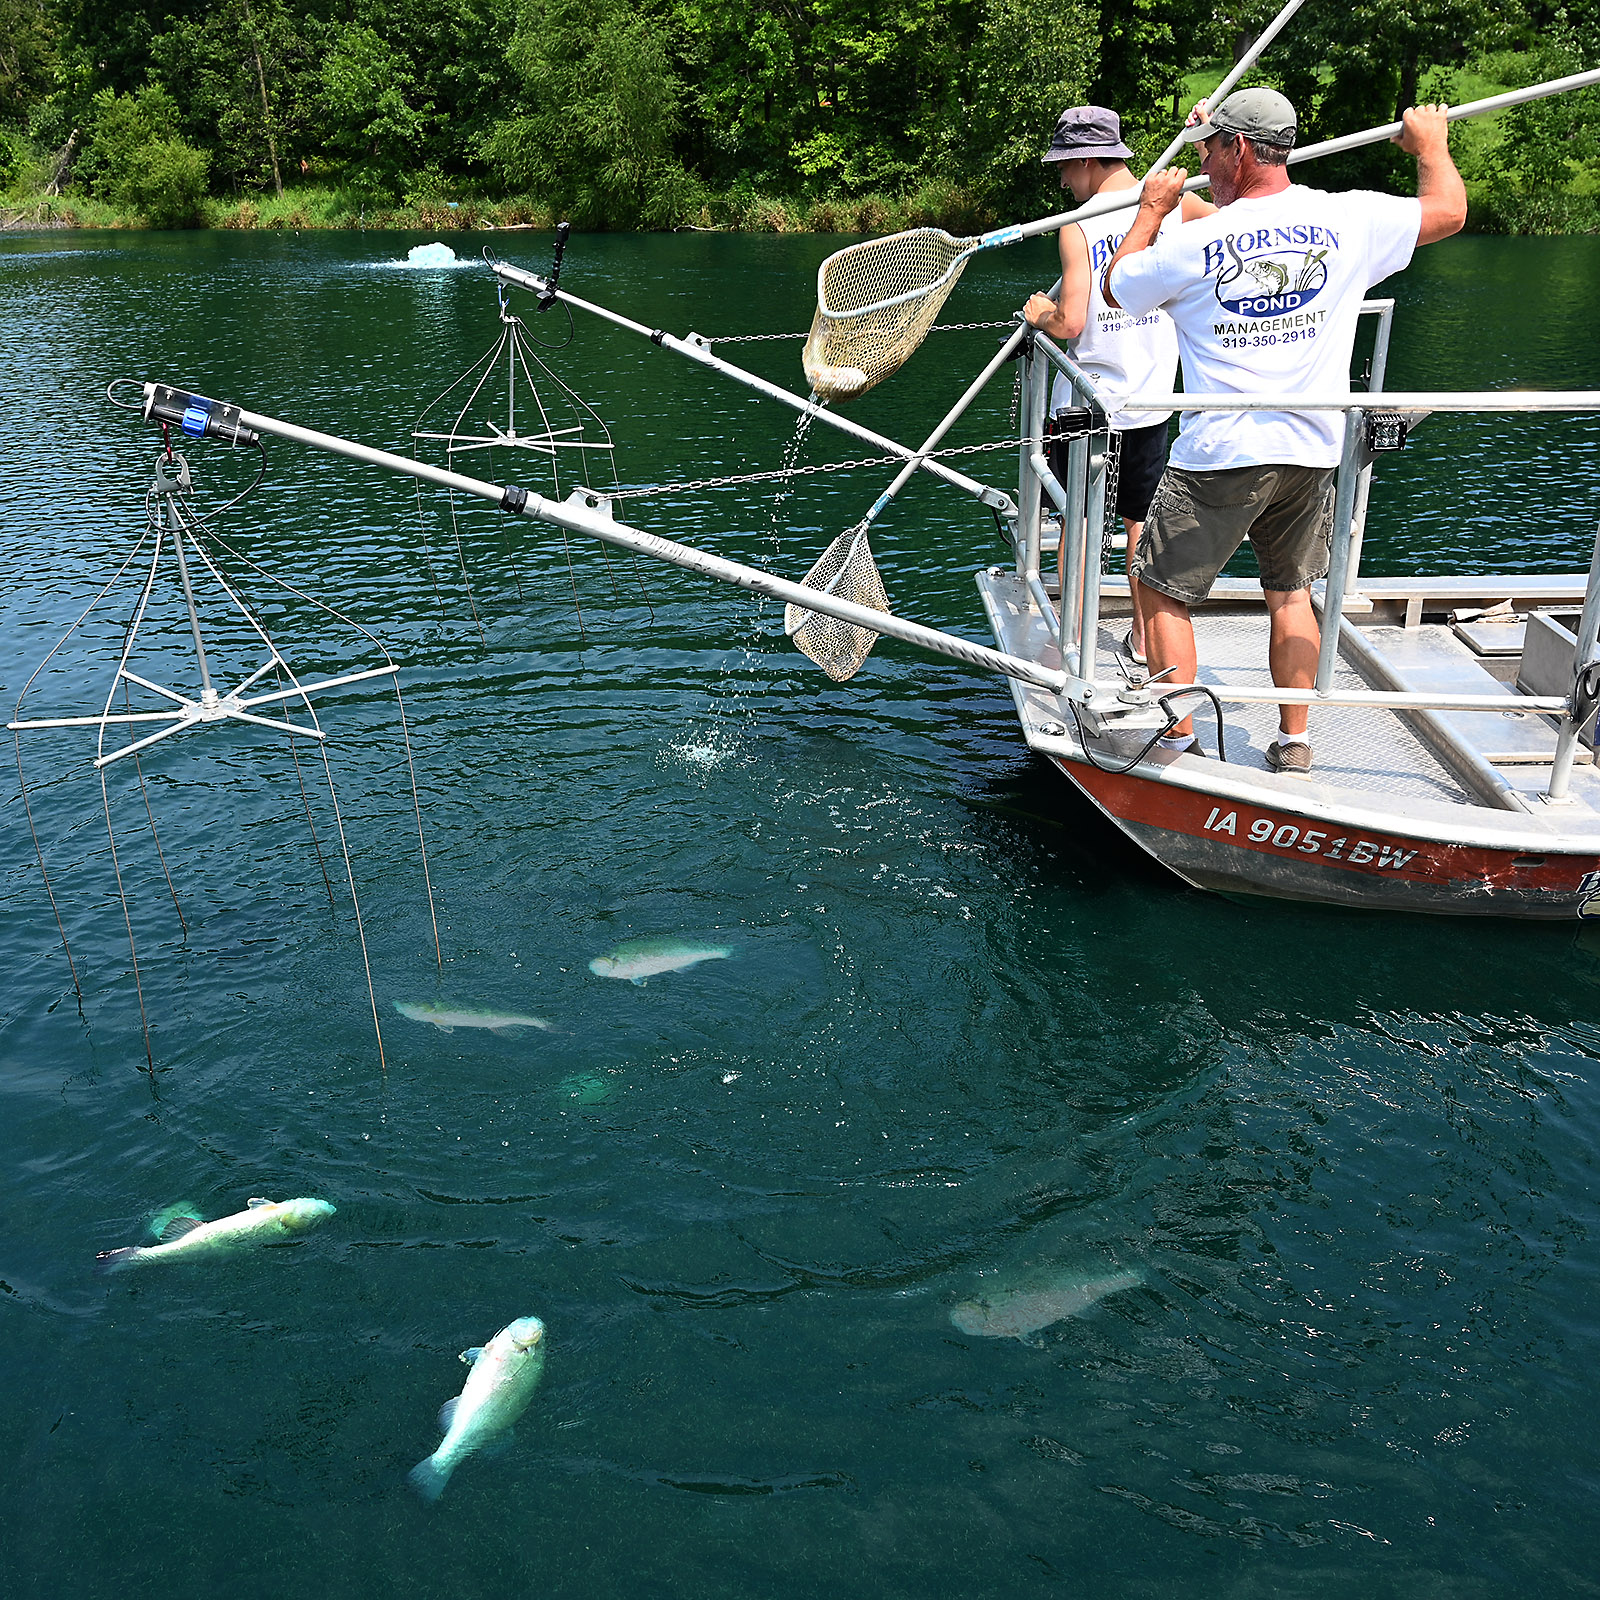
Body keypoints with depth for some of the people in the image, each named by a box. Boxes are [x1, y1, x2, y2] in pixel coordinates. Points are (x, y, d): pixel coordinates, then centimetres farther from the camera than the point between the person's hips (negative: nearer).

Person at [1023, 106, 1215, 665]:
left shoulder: (1078, 226, -14)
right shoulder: (1176, 203, 0)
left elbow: (1068, 323, -21)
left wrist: (1039, 312, 1)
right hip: (1151, 399, 4)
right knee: (1141, 519, 15)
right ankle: (1144, 637, 23)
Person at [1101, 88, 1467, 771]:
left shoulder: (1189, 243, -10)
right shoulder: (1350, 219, -2)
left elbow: (1115, 287, 8)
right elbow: (1448, 210, 14)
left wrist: (1151, 208, 20)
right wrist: (1431, 142, 32)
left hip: (1219, 458, -4)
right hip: (1313, 452, 5)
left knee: (1163, 591, 10)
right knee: (1290, 591, 19)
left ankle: (1178, 738, 9)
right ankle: (1294, 742, 23)